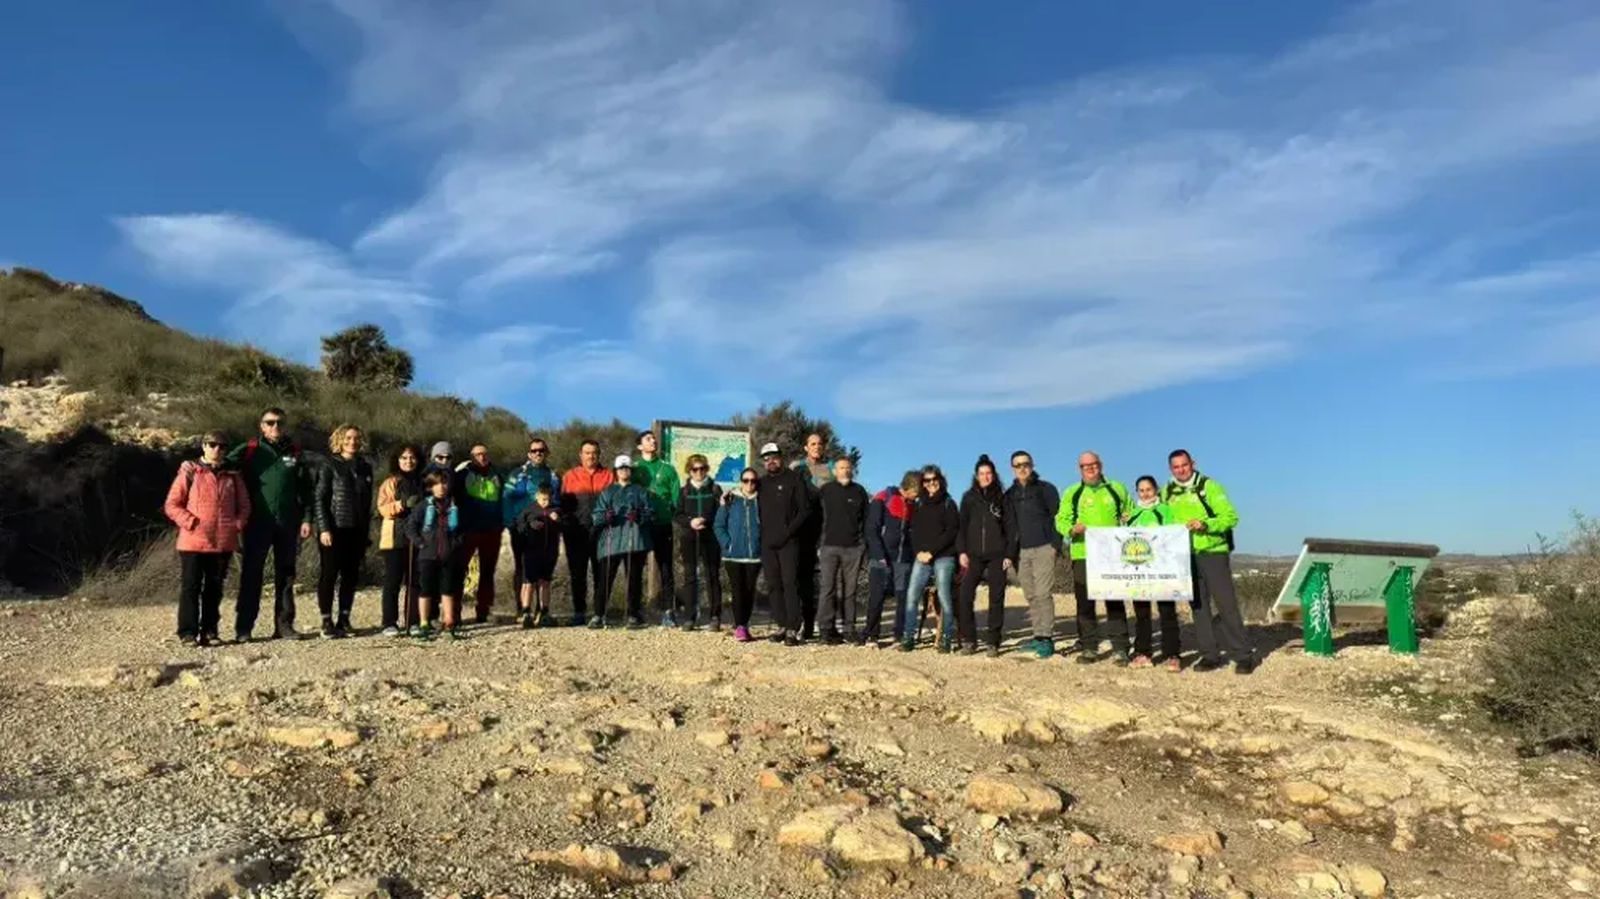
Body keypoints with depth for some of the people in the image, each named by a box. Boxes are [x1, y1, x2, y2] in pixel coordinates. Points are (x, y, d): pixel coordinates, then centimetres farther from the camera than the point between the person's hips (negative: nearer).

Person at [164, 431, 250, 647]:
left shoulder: (233, 476, 10)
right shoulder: (189, 472, 1)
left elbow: (244, 506, 14)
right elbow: (171, 505, 0)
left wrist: (238, 524, -3)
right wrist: (191, 523, -12)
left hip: (223, 542, 3)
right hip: (194, 542, -3)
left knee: (214, 588, 9)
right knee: (191, 587, 0)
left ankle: (209, 631, 16)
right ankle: (188, 632, 5)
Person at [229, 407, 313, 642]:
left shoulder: (295, 453, 9)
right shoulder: (249, 450, 4)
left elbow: (305, 489, 8)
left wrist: (306, 519, 3)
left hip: (287, 524, 2)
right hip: (257, 523, -2)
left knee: (285, 575, 8)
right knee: (251, 574, 1)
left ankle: (284, 624, 15)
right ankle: (243, 627, 6)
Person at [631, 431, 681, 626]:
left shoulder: (667, 468, 10)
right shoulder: (634, 468, 8)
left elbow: (675, 497, 6)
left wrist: (674, 516, -5)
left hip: (663, 525, 0)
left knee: (665, 567, 0)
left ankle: (668, 611, 0)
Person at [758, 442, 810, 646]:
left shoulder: (794, 479, 1)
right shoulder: (762, 483, 17)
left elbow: (805, 510, -5)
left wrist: (787, 533, -11)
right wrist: (763, 535, 6)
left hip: (789, 542, -5)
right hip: (767, 543, 5)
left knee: (790, 583, -10)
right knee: (773, 585, 5)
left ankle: (793, 628, -9)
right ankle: (781, 625, 12)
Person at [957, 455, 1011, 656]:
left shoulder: (1001, 498, 7)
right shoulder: (969, 497, 9)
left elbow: (1009, 527, 6)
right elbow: (961, 526, 8)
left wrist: (1009, 554, -3)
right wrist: (961, 551, -2)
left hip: (997, 556, 0)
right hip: (974, 555, 1)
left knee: (996, 598, 0)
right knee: (965, 596, -10)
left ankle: (993, 642, 5)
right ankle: (968, 639, 0)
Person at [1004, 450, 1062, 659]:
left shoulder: (1046, 488, 2)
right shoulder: (1010, 494, 14)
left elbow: (1057, 516, -2)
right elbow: (1009, 526, 14)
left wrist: (1055, 544, -10)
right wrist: (1009, 553, 7)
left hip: (1043, 548, -5)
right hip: (1022, 551, 5)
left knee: (1043, 594, -11)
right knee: (1031, 596, 6)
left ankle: (1047, 638, -10)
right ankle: (1038, 636, 10)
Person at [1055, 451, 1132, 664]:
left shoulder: (1117, 489, 13)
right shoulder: (1072, 493, 11)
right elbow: (1061, 520, 5)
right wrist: (1072, 529, -15)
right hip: (1083, 554, 0)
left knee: (1115, 601, -2)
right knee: (1085, 602, 2)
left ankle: (1120, 648, 3)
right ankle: (1089, 647, 10)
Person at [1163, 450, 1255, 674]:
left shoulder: (1208, 486, -6)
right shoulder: (1167, 493, 8)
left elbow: (1231, 517, -11)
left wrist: (1206, 524, -26)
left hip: (1213, 552, -4)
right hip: (1186, 556, 5)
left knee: (1226, 604, -6)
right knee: (1199, 607, 7)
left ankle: (1243, 655, 2)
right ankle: (1209, 655, 14)